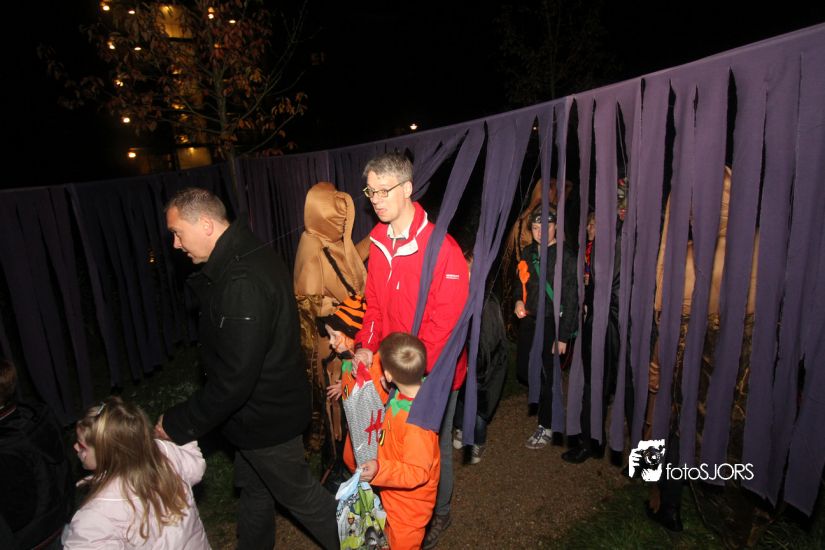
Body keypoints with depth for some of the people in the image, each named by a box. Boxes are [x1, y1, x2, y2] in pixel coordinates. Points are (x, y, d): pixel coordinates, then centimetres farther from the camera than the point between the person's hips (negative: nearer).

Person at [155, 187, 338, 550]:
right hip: (261, 407, 9)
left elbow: (234, 379, -31)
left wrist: (178, 424, -19)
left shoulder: (242, 285, -33)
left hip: (265, 415, -9)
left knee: (298, 493, 14)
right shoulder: (246, 258, 0)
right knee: (253, 487, 29)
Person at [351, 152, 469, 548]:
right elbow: (374, 304, 5)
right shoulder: (378, 243, -1)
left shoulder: (441, 248, -22)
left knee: (433, 445, 16)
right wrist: (367, 345, -7)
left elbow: (446, 320, -22)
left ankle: (439, 512, 44)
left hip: (433, 371, -5)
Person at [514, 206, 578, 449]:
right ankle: (538, 401, 41)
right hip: (528, 320, 6)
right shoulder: (528, 253, 8)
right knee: (523, 368, 11)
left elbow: (571, 299, -11)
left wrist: (563, 336, -13)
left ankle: (545, 427, 17)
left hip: (551, 323, -6)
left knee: (547, 375, 1)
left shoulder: (565, 258, -11)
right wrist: (518, 300, 0)